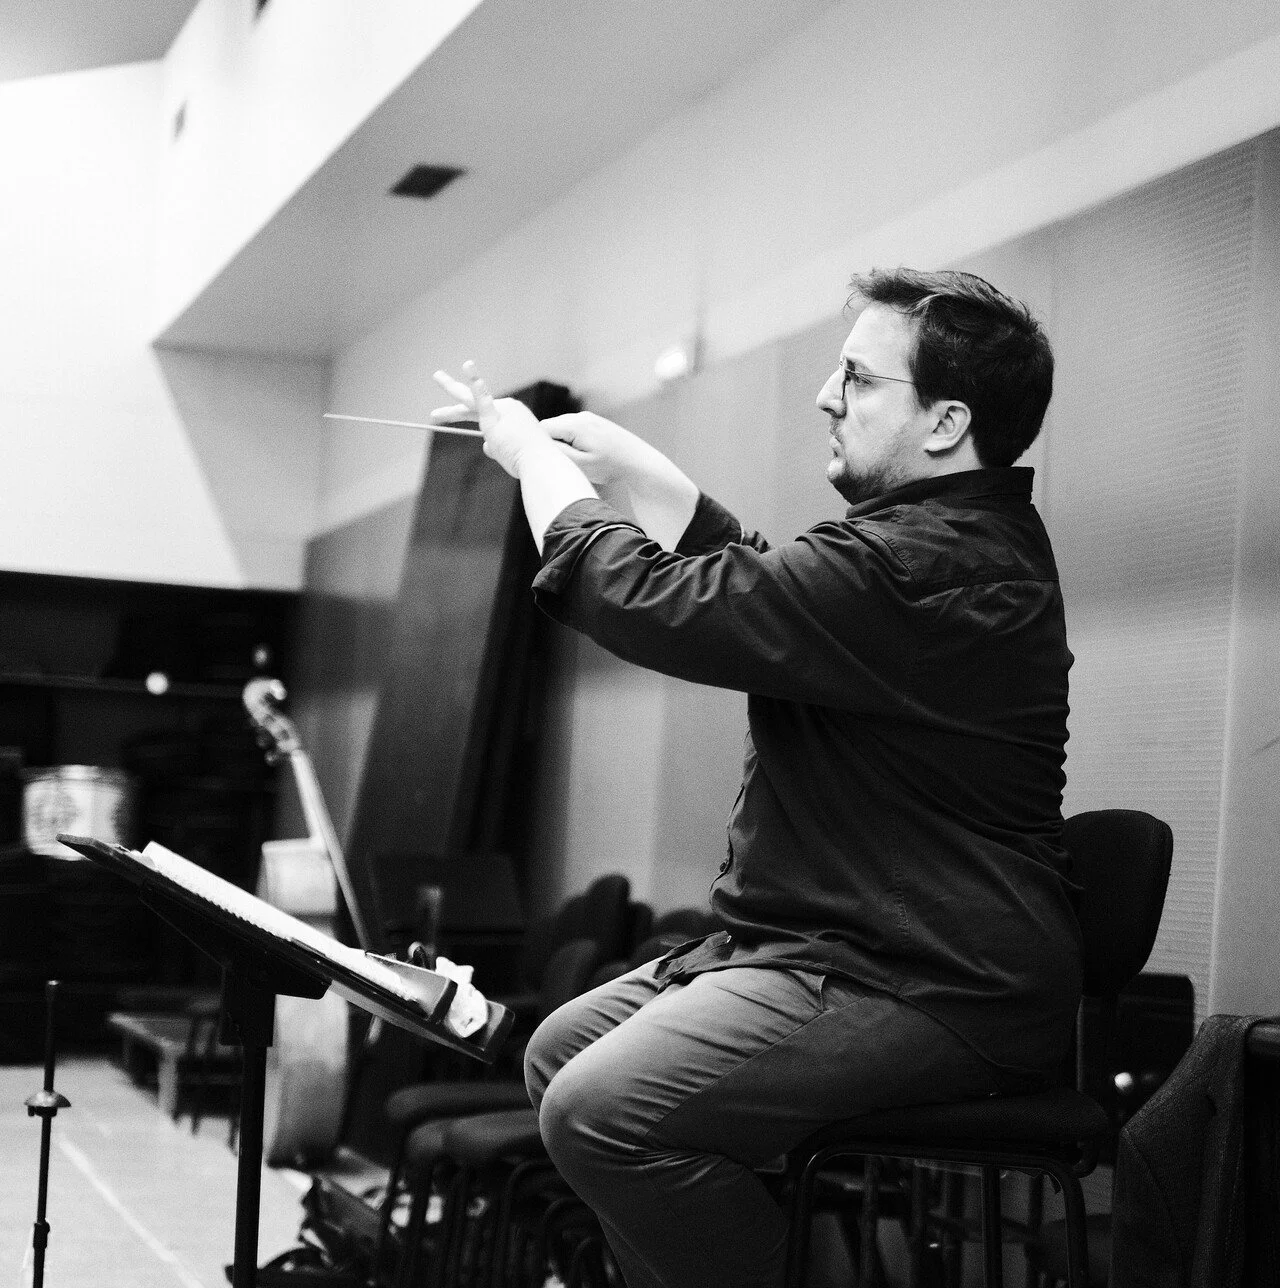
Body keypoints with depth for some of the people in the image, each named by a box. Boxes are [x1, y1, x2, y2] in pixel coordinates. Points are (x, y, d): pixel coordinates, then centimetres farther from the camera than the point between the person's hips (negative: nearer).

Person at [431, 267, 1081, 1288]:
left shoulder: (925, 570, -23)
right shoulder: (961, 534, 14)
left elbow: (647, 602, -22)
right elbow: (762, 579, 27)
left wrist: (534, 456, -5)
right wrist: (620, 462, 17)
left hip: (933, 992, -11)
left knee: (602, 1110, -24)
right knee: (561, 1049, 12)